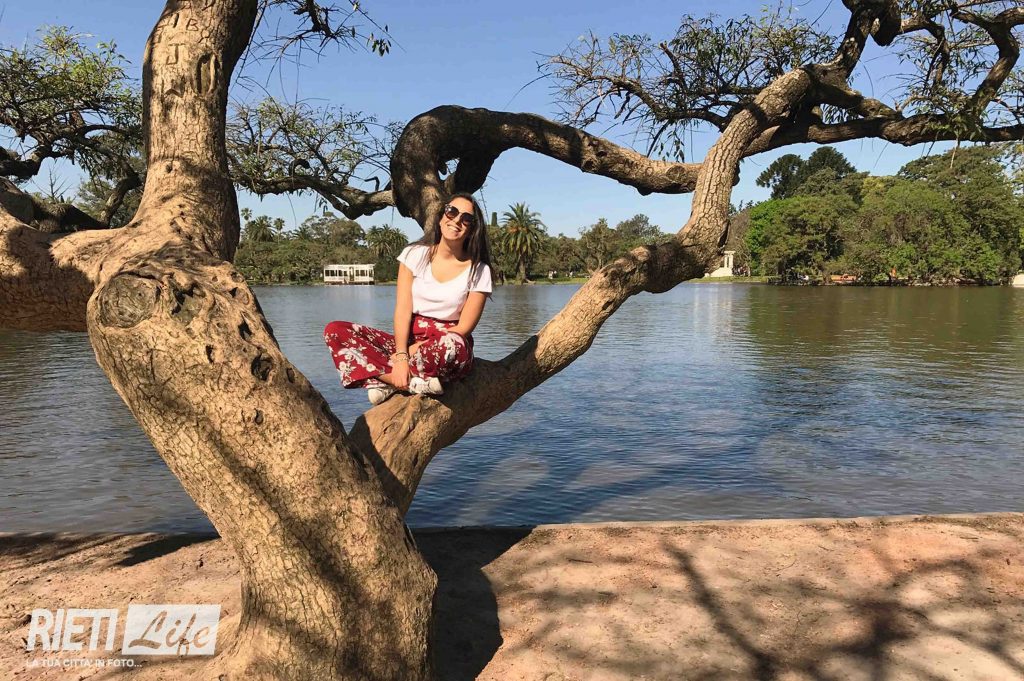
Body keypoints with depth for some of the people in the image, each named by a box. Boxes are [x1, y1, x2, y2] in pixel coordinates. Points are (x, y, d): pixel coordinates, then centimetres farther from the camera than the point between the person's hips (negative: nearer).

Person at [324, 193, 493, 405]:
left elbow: (463, 328, -7)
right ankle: (415, 383, -29)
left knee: (452, 344, -42)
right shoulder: (415, 254, 5)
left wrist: (415, 350, -16)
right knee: (335, 331, -16)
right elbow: (403, 310, -5)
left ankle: (381, 376, -21)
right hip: (408, 339, 4)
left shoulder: (478, 271, -1)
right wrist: (401, 355, -21)